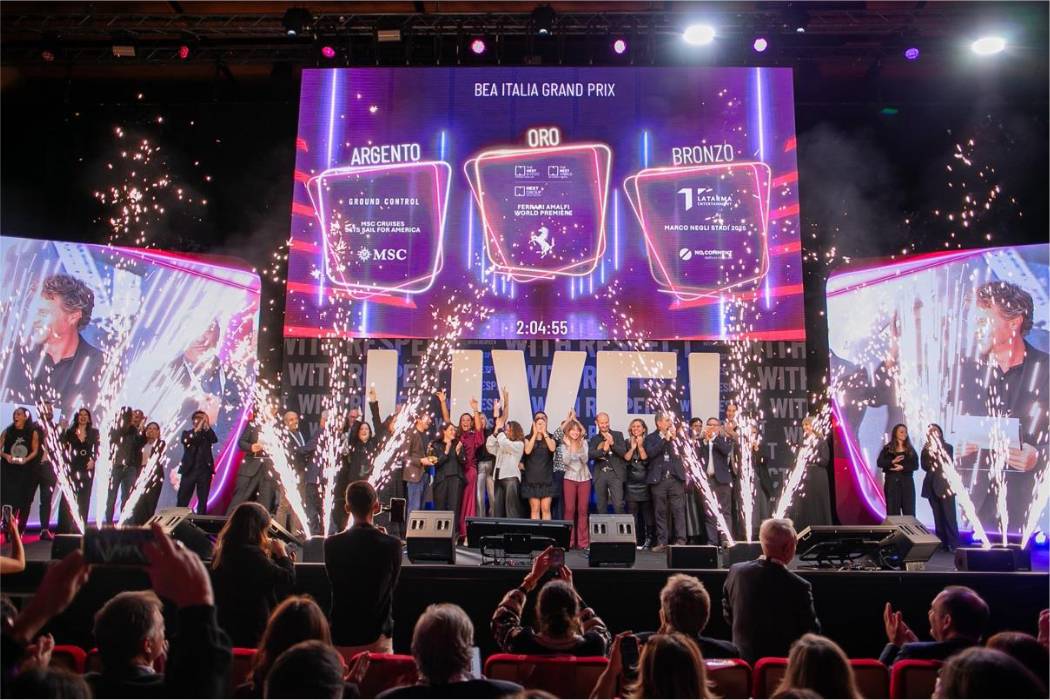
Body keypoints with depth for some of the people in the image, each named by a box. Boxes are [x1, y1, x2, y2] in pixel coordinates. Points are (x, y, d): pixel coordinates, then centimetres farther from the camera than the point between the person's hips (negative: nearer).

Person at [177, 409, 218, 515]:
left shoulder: (207, 434, 12)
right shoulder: (187, 433, 11)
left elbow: (215, 439, -9)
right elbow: (186, 441, -11)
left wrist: (207, 425, -14)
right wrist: (197, 429, -16)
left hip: (204, 470, 1)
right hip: (189, 470, -1)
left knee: (203, 501, 1)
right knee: (182, 500, -2)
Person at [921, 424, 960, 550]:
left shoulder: (947, 447, 5)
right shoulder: (926, 449, 11)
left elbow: (949, 463, -7)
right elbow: (924, 466, 3)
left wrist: (938, 451, -12)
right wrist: (930, 454, -11)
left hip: (945, 485, -3)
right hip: (932, 486, 3)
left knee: (949, 516, -7)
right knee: (938, 516, 5)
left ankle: (953, 544, -7)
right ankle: (941, 543, 7)